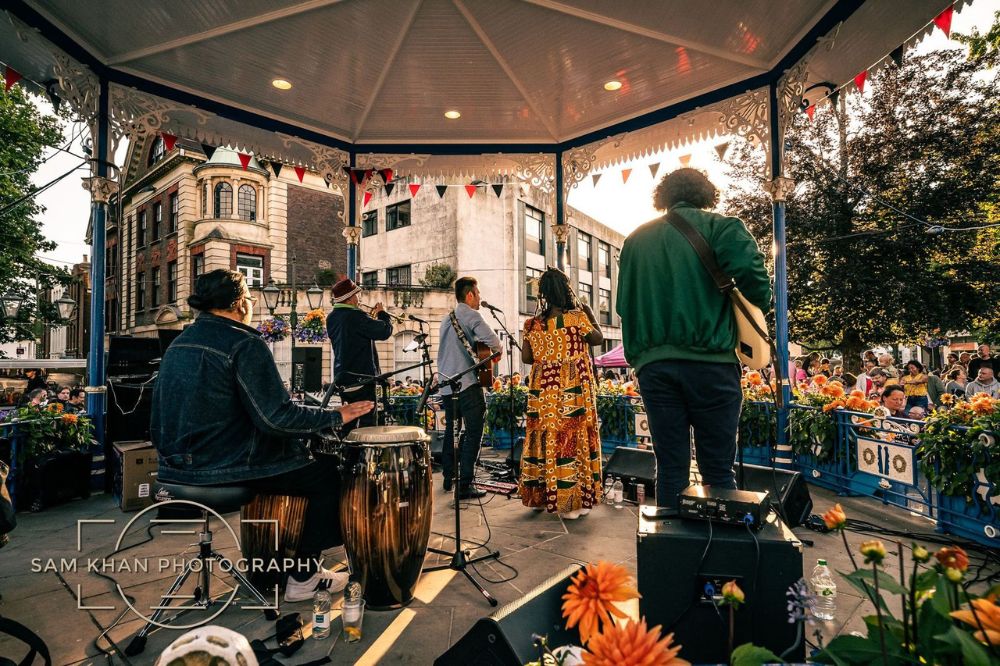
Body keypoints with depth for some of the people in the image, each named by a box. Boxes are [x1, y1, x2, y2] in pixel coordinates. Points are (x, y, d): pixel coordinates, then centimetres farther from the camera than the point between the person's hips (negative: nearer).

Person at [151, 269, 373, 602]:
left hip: (176, 466, 10)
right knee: (328, 471, 4)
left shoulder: (178, 343, 9)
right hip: (224, 468, -10)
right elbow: (277, 416, -24)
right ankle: (303, 576, 12)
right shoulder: (244, 343, -18)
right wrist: (336, 416, -14)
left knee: (298, 454, 28)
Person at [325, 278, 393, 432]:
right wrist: (382, 313, -1)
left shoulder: (331, 318, 9)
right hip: (361, 378, -9)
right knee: (367, 424, -2)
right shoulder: (356, 316, -18)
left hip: (341, 378, 9)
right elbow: (385, 331, -18)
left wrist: (370, 318, 13)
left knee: (348, 423, 17)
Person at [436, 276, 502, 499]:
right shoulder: (471, 315, -8)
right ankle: (465, 486, -2)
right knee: (473, 434, -2)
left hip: (446, 385, 8)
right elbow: (493, 341, -19)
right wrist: (497, 353, 0)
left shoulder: (447, 319, 18)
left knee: (451, 432, 18)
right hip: (468, 383, -8)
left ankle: (449, 478, 28)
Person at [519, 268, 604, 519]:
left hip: (542, 393, 4)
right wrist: (590, 314, 16)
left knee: (545, 441, 12)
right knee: (571, 441, 3)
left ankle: (541, 497, 25)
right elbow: (598, 338, 5)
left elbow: (526, 357, 4)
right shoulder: (577, 318, -9)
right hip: (574, 393, -4)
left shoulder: (533, 324, 1)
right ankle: (570, 503, 10)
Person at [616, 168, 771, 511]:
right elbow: (751, 273, -11)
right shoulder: (719, 227, 5)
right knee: (717, 469, 7)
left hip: (652, 362, 3)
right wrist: (762, 304, 9)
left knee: (670, 467, 9)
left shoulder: (637, 238, 17)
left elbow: (623, 302, 14)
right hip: (709, 359, -3)